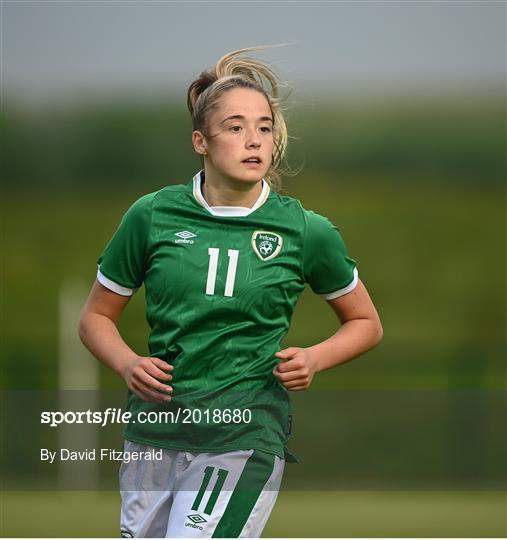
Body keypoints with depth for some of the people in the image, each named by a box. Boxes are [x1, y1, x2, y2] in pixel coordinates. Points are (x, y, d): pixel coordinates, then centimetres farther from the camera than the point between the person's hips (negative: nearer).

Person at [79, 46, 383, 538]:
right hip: (154, 430, 3)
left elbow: (366, 323, 14)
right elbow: (96, 317, 13)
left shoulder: (306, 231, -1)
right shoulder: (152, 216, 1)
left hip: (244, 437, -3)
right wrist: (128, 364, -7)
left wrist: (314, 359, -5)